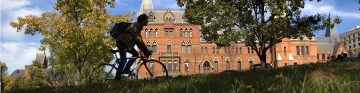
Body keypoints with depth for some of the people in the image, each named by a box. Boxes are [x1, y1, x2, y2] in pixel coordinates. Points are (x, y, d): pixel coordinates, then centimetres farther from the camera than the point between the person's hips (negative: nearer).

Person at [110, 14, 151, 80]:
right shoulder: (136, 26, -15)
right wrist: (146, 51, -25)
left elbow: (139, 40, 18)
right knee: (123, 60, -15)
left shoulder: (138, 26, 15)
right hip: (122, 42, -10)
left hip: (125, 43, 10)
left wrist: (145, 51, 12)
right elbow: (138, 40, -25)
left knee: (136, 54, 5)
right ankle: (117, 78, -15)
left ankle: (126, 69, 4)